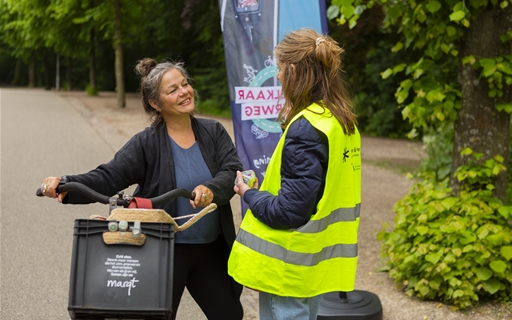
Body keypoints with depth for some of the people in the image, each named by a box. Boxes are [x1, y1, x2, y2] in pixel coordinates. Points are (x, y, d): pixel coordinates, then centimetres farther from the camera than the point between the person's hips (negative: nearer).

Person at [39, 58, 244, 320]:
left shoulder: (213, 132, 1)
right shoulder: (146, 144, -9)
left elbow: (233, 172, -11)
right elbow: (108, 177, -17)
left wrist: (212, 190, -34)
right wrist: (66, 184, -35)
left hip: (212, 250, 4)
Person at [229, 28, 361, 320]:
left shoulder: (305, 129, -21)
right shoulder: (343, 121, 6)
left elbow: (289, 212, -22)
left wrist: (248, 193, -5)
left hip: (289, 265, -9)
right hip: (316, 261, 9)